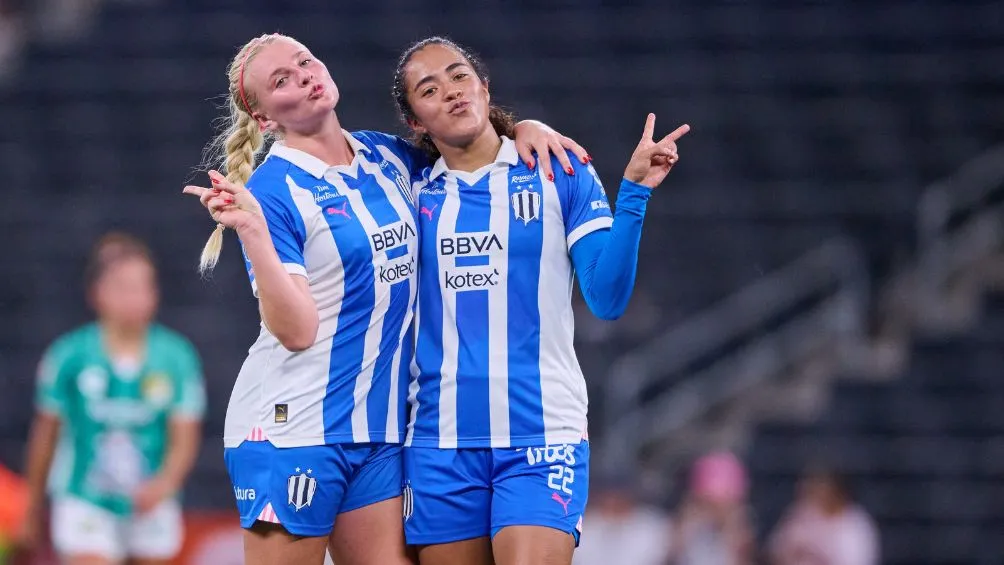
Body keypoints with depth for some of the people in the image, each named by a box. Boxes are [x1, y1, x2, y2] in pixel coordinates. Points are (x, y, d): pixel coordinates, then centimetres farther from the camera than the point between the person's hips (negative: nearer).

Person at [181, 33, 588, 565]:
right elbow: (295, 329, -17)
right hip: (291, 429, -6)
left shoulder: (387, 157, 10)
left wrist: (524, 130, 6)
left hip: (378, 431, 6)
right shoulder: (271, 191, -9)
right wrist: (251, 230, -28)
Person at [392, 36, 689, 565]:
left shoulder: (560, 174, 3)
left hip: (540, 438, -3)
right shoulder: (412, 193, 10)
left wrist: (633, 192, -14)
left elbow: (607, 298, -4)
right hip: (439, 440, 3)